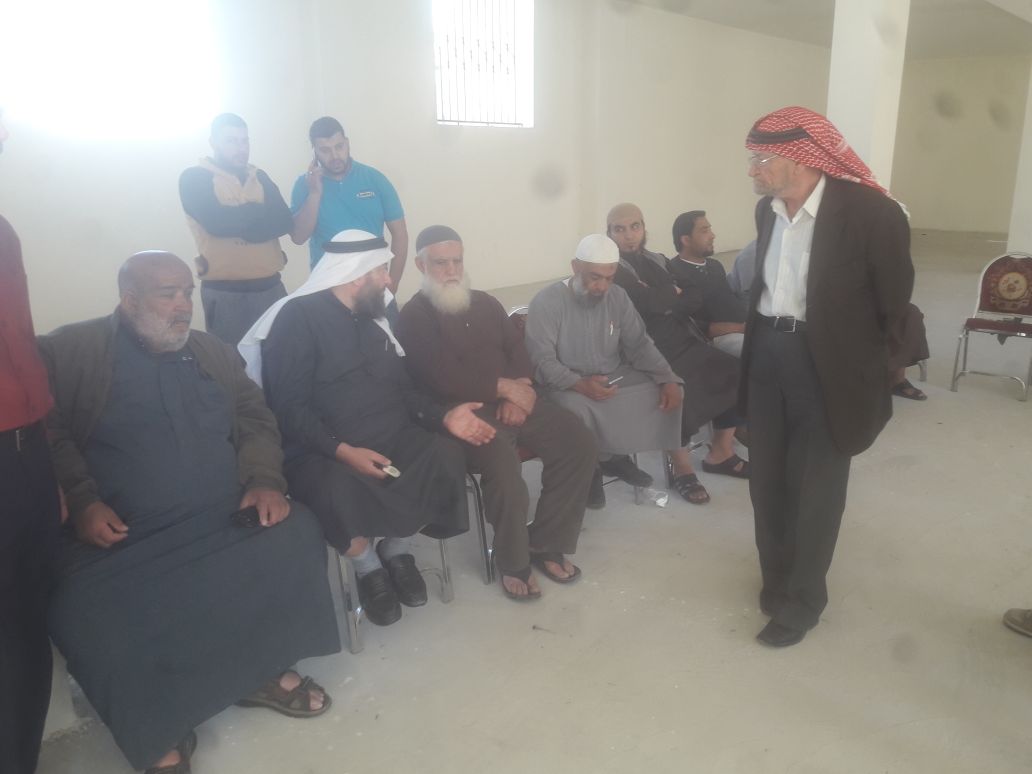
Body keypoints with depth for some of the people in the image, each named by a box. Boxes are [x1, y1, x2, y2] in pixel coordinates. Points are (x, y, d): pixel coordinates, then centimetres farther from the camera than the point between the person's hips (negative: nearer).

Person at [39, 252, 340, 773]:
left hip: (225, 522, 4)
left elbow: (256, 420, 14)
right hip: (121, 538, -3)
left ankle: (262, 670, 1)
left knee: (296, 535, -21)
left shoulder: (214, 353, 17)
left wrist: (264, 481, -4)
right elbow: (48, 434, -4)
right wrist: (80, 502, -19)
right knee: (86, 611, -29)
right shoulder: (67, 352, 3)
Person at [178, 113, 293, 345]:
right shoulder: (194, 178, -1)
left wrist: (238, 218, -13)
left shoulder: (259, 177, 14)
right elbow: (217, 222, -18)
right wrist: (257, 211, -3)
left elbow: (285, 221, -1)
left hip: (271, 287, 5)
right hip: (225, 292, -4)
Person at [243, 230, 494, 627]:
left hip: (391, 438, 6)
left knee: (447, 456, -22)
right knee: (340, 490, -38)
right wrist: (343, 451, -28)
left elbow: (402, 390, 15)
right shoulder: (297, 317, -8)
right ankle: (367, 566, -2)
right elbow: (288, 408, -15)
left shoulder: (374, 318, 14)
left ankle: (396, 549, 4)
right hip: (322, 452, -6)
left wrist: (444, 416, -3)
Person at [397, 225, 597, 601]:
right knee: (504, 468, -34)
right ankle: (513, 563, -9)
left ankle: (547, 544, -1)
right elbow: (445, 380, -15)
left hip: (512, 401, 7)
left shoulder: (485, 303, 18)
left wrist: (519, 391, -9)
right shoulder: (414, 317, -3)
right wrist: (505, 387, -11)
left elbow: (518, 348, 11)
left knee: (580, 444, -12)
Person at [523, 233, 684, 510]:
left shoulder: (618, 297, 2)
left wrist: (667, 379, -17)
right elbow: (541, 362, -20)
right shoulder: (547, 302, -15)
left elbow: (639, 345, 0)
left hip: (613, 378, 5)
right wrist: (580, 384, -36)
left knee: (666, 392, -13)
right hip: (567, 386, -5)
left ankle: (616, 455, 2)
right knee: (577, 409, -38)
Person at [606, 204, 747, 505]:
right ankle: (681, 466, -8)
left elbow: (698, 301, 8)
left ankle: (721, 452, 9)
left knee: (732, 372, -10)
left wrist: (666, 299, -8)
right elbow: (649, 302, -17)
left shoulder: (660, 262, 19)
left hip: (685, 341, 7)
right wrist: (677, 295, 0)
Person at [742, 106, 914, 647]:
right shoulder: (767, 209, 3)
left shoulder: (870, 212, -16)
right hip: (768, 353, 6)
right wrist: (762, 336, 10)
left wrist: (859, 362, 1)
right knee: (767, 478, 15)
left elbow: (894, 299, -6)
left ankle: (803, 599, 24)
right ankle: (776, 578, 36)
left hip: (826, 365, -6)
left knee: (814, 487, 6)